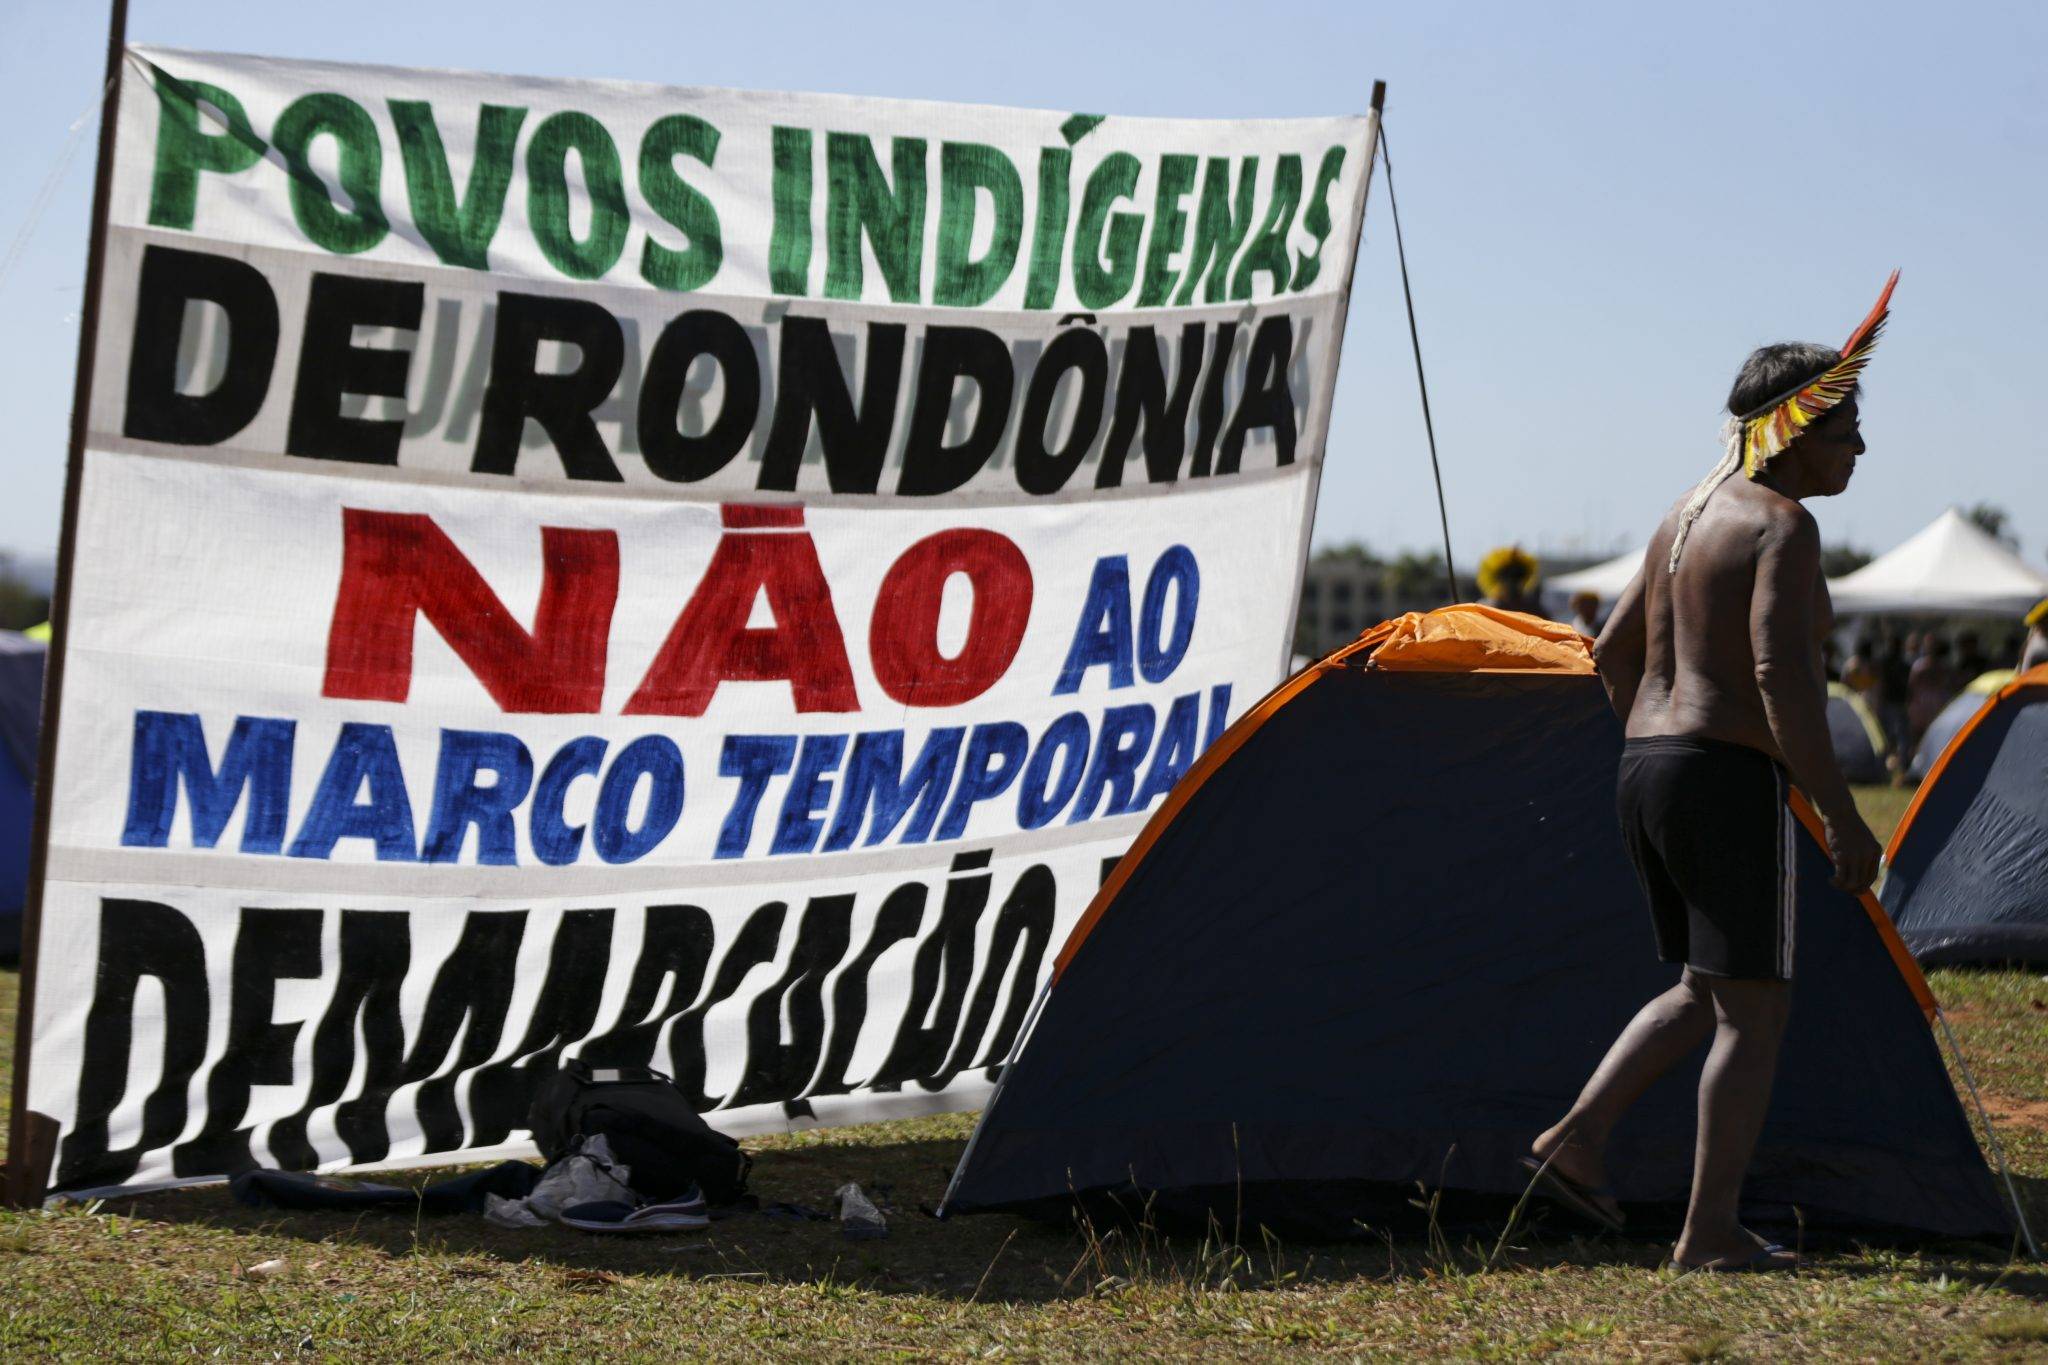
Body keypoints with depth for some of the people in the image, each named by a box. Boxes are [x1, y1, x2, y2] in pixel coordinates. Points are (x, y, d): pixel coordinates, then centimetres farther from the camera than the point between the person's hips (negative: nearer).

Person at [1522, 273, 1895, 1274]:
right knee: (1753, 1006, -2)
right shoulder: (1784, 527, -13)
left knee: (1706, 992, 21)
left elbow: (1616, 651, 21)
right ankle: (1711, 1233, 0)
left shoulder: (1689, 517, 16)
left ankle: (1575, 1139, 11)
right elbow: (1782, 675, -24)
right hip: (1734, 785, -9)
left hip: (1647, 774, 9)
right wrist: (1842, 814, -21)